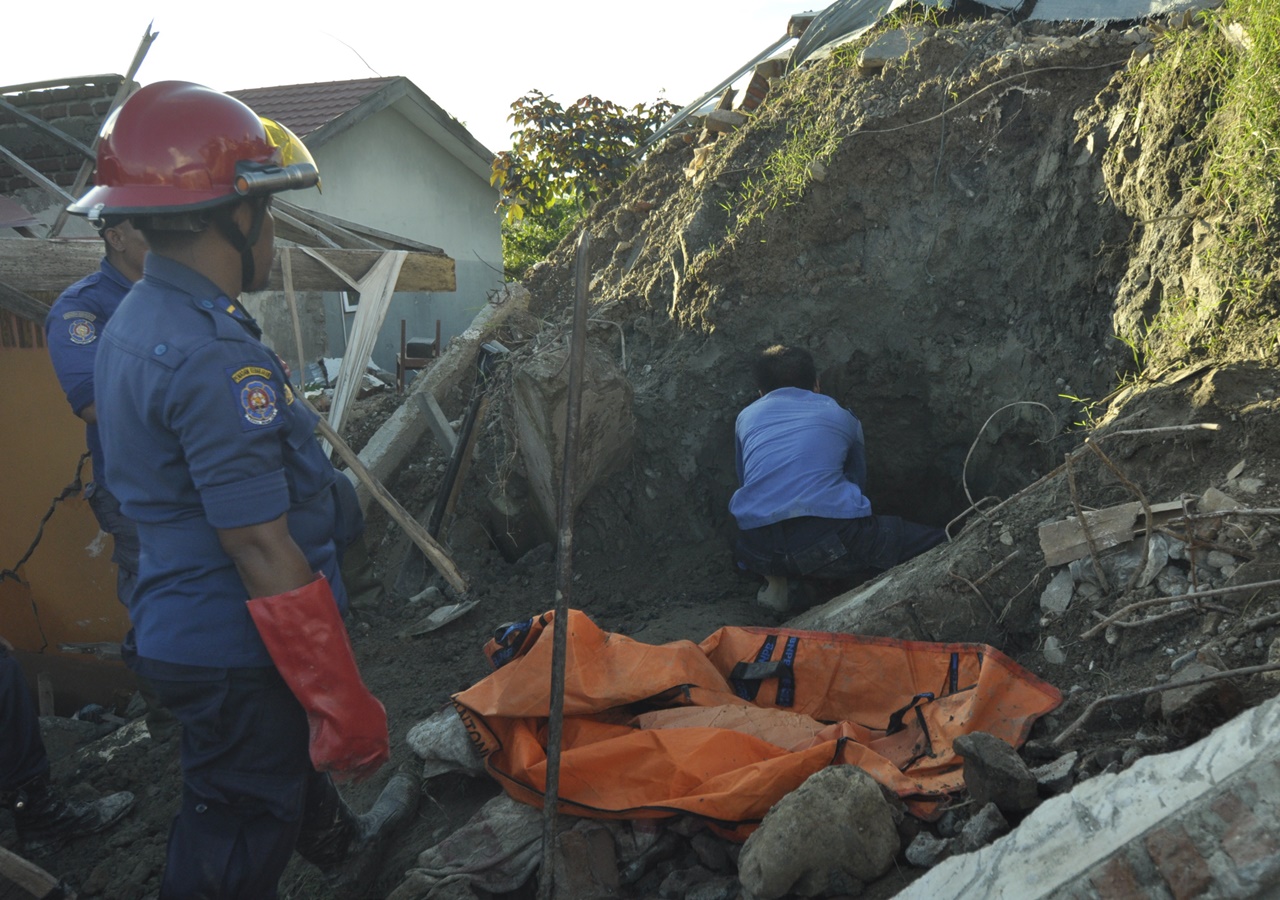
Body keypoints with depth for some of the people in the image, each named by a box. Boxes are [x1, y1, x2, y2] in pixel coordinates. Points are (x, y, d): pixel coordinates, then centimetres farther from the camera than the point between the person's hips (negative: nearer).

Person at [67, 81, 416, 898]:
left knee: (290, 748, 32)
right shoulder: (215, 356, -28)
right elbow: (262, 553, -28)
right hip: (235, 653, -10)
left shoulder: (135, 322, 5)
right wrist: (345, 702, -21)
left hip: (179, 626, 10)